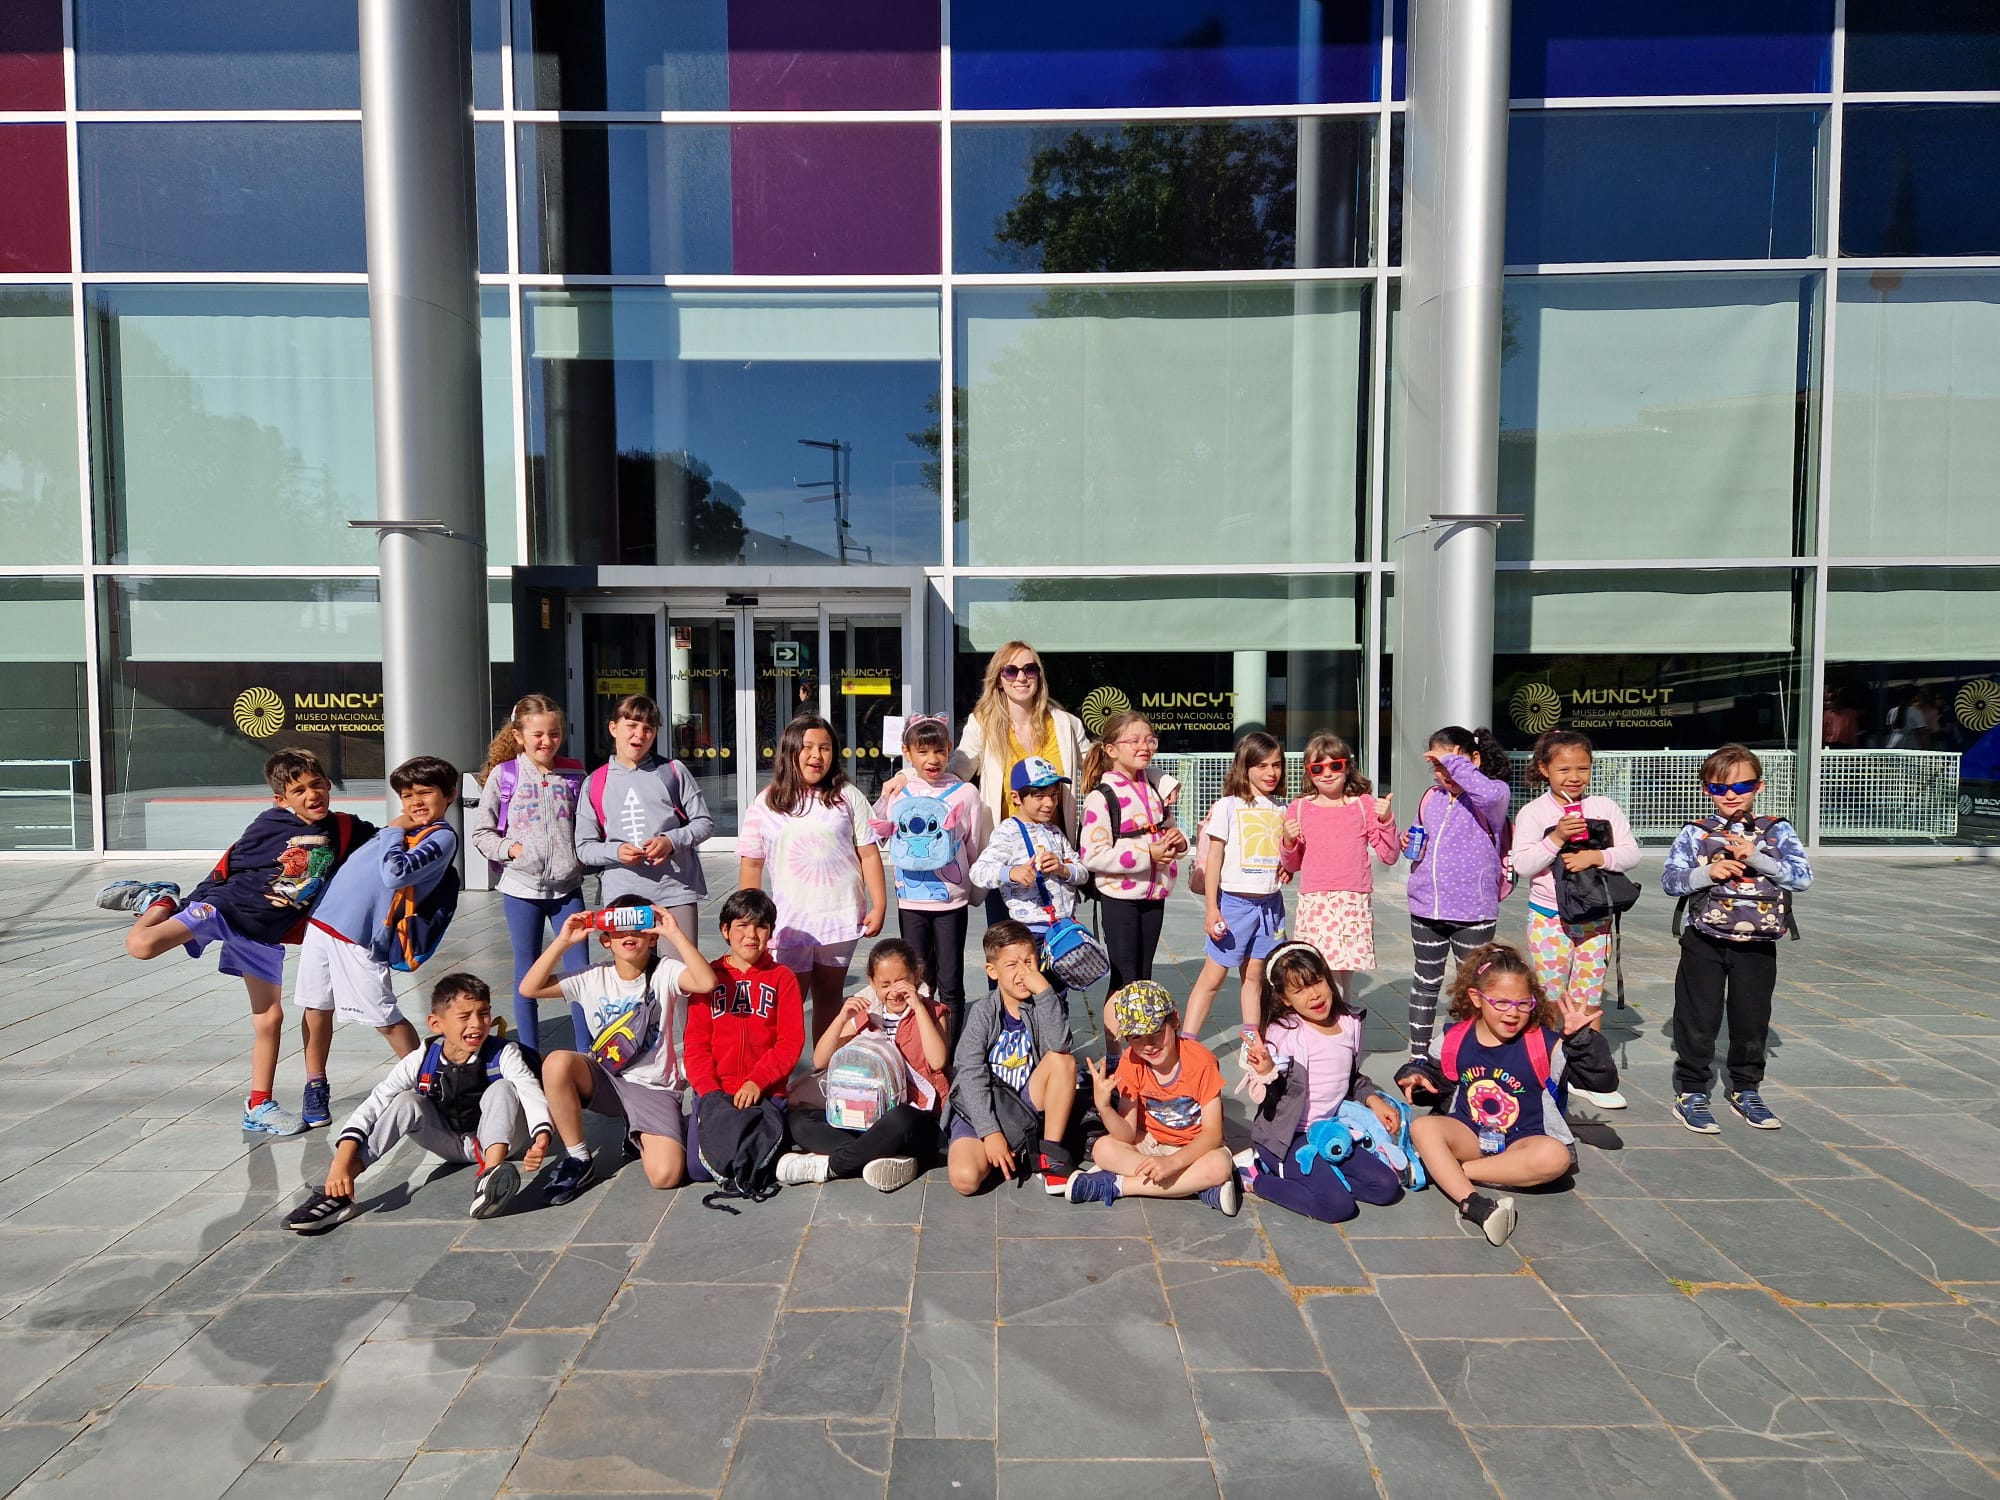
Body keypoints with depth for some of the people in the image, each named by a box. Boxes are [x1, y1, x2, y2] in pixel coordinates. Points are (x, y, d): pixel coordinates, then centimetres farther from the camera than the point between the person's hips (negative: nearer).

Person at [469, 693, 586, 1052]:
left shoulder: (573, 774, 5)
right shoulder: (503, 775, -2)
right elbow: (479, 833, 2)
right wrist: (511, 849, -13)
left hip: (567, 887, 2)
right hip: (521, 888, -2)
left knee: (580, 969, 3)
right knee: (527, 973, 9)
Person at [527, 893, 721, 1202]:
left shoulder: (665, 973, -8)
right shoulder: (593, 978, 1)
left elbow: (707, 982, -30)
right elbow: (529, 988, -5)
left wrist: (675, 933, -30)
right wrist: (563, 941, -14)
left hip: (655, 1089, -3)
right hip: (605, 1081, 3)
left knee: (666, 1175, -23)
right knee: (557, 1063, -31)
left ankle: (641, 1137, 15)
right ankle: (578, 1159, -10)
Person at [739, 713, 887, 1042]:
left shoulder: (848, 797, 0)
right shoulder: (767, 803, 1)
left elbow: (868, 854, 0)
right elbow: (751, 864, 4)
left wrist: (879, 906, -4)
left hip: (842, 916, 1)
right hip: (791, 920, -1)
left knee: (829, 997, 12)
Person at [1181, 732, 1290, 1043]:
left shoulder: (1280, 811, 10)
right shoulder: (1228, 806, -5)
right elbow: (1214, 859, -6)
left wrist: (1288, 868, -4)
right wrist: (1212, 908, -11)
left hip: (1270, 903, 4)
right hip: (1234, 902, -4)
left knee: (1254, 976, 11)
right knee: (1212, 977, -1)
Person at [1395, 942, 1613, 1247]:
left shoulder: (1545, 1045, -11)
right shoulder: (1452, 1040, -3)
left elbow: (1604, 1081, -11)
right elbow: (1436, 1076, 16)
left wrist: (1580, 1038, -24)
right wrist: (1417, 1077, -7)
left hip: (1523, 1141, -1)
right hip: (1468, 1135, 2)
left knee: (1555, 1157, -35)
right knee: (1423, 1127, -28)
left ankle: (1442, 1167, -27)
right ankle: (1474, 1205, -46)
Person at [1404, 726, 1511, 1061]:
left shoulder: (1492, 794, -8)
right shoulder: (1431, 798, 10)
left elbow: (1489, 794, -35)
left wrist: (1452, 762, -26)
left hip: (1473, 911, -5)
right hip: (1426, 907, 5)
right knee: (1425, 982, 14)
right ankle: (1418, 1053, 25)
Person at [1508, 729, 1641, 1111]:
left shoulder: (1605, 807, 2)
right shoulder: (1534, 812, -6)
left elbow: (1631, 854, -2)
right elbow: (1522, 865, -13)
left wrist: (1596, 856, -19)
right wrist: (1555, 839, -24)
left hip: (1595, 917, 3)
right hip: (1549, 917, -3)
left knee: (1590, 999, 10)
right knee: (1550, 999, 5)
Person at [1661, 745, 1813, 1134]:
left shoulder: (1777, 832, 2)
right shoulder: (1695, 834, -2)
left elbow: (1802, 877, -9)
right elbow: (1669, 880, -7)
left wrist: (1757, 859, -20)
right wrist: (1708, 873, -23)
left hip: (1757, 945, 2)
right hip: (1705, 942, -1)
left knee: (1752, 1018, 13)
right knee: (1698, 1018, 4)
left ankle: (1746, 1090, 31)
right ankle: (1690, 1092, 16)